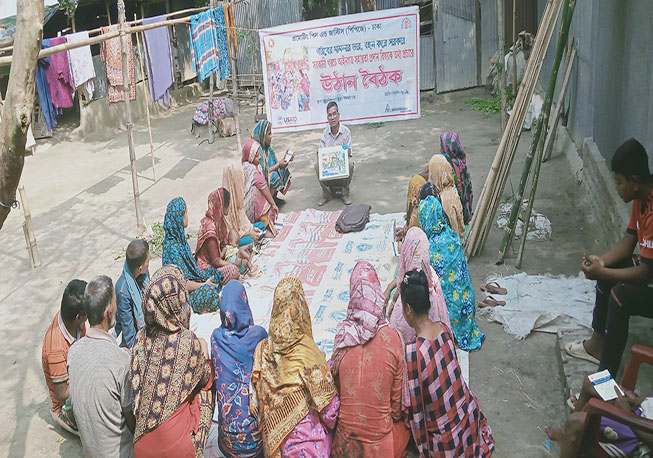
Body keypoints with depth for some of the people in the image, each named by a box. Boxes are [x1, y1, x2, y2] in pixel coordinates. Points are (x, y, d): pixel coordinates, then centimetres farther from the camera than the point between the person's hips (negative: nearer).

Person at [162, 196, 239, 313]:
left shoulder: (179, 237, 3)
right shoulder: (172, 246, -26)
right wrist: (203, 285, -15)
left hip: (194, 278, 9)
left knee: (233, 270, 5)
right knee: (209, 291, -39)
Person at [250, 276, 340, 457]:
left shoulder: (263, 349, -11)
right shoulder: (308, 352, -23)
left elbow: (256, 402, 0)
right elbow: (328, 408, -15)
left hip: (274, 438, 4)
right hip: (307, 437, -4)